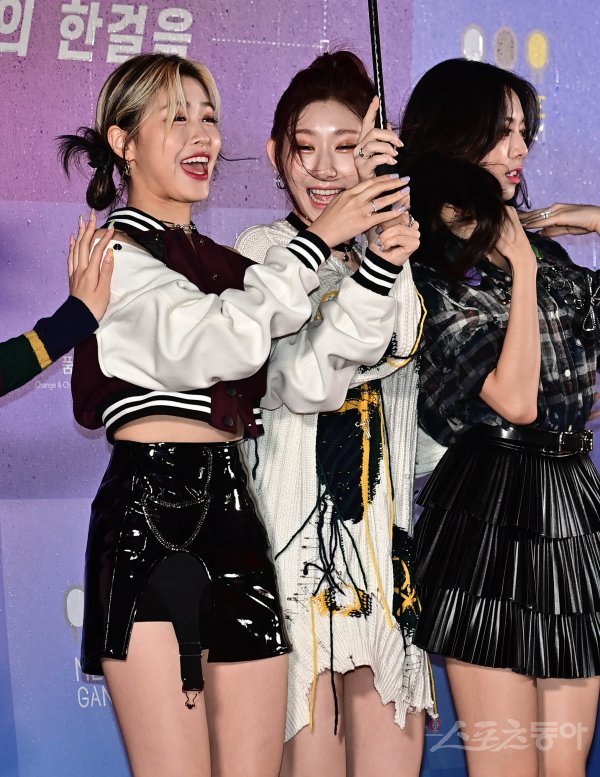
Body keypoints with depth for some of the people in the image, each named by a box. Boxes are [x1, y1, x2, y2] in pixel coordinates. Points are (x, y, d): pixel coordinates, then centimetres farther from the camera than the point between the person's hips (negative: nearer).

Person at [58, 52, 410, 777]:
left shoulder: (225, 261, 20)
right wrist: (319, 236, -12)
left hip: (233, 512, 6)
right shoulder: (115, 251, -1)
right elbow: (224, 342, -18)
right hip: (150, 511, -6)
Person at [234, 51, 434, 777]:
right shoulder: (263, 250, 0)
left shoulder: (389, 241, 12)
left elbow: (400, 343, -9)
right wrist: (371, 271, -25)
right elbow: (307, 383, -15)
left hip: (388, 516, 4)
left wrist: (389, 209, -14)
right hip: (302, 514, -4)